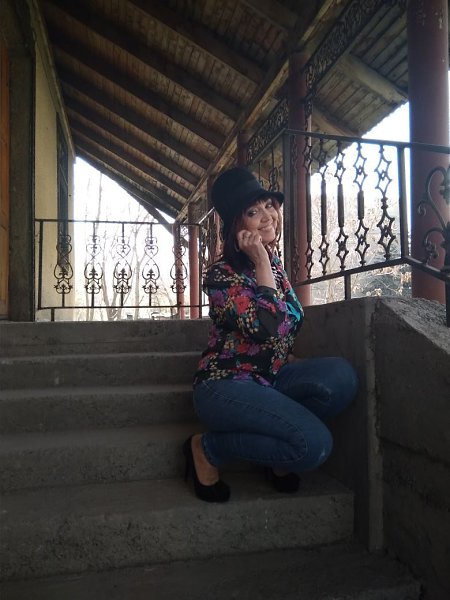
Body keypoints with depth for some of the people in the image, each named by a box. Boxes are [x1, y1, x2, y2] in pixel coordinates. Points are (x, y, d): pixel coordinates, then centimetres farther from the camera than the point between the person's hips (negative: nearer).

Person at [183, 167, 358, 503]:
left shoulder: (275, 264, 9)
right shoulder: (222, 275, -14)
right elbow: (265, 330, -29)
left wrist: (294, 363, 4)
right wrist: (261, 263, -19)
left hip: (270, 379, 7)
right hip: (227, 386, -7)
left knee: (341, 375, -19)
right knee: (315, 443, -25)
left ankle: (276, 453, 3)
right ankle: (208, 450, -4)